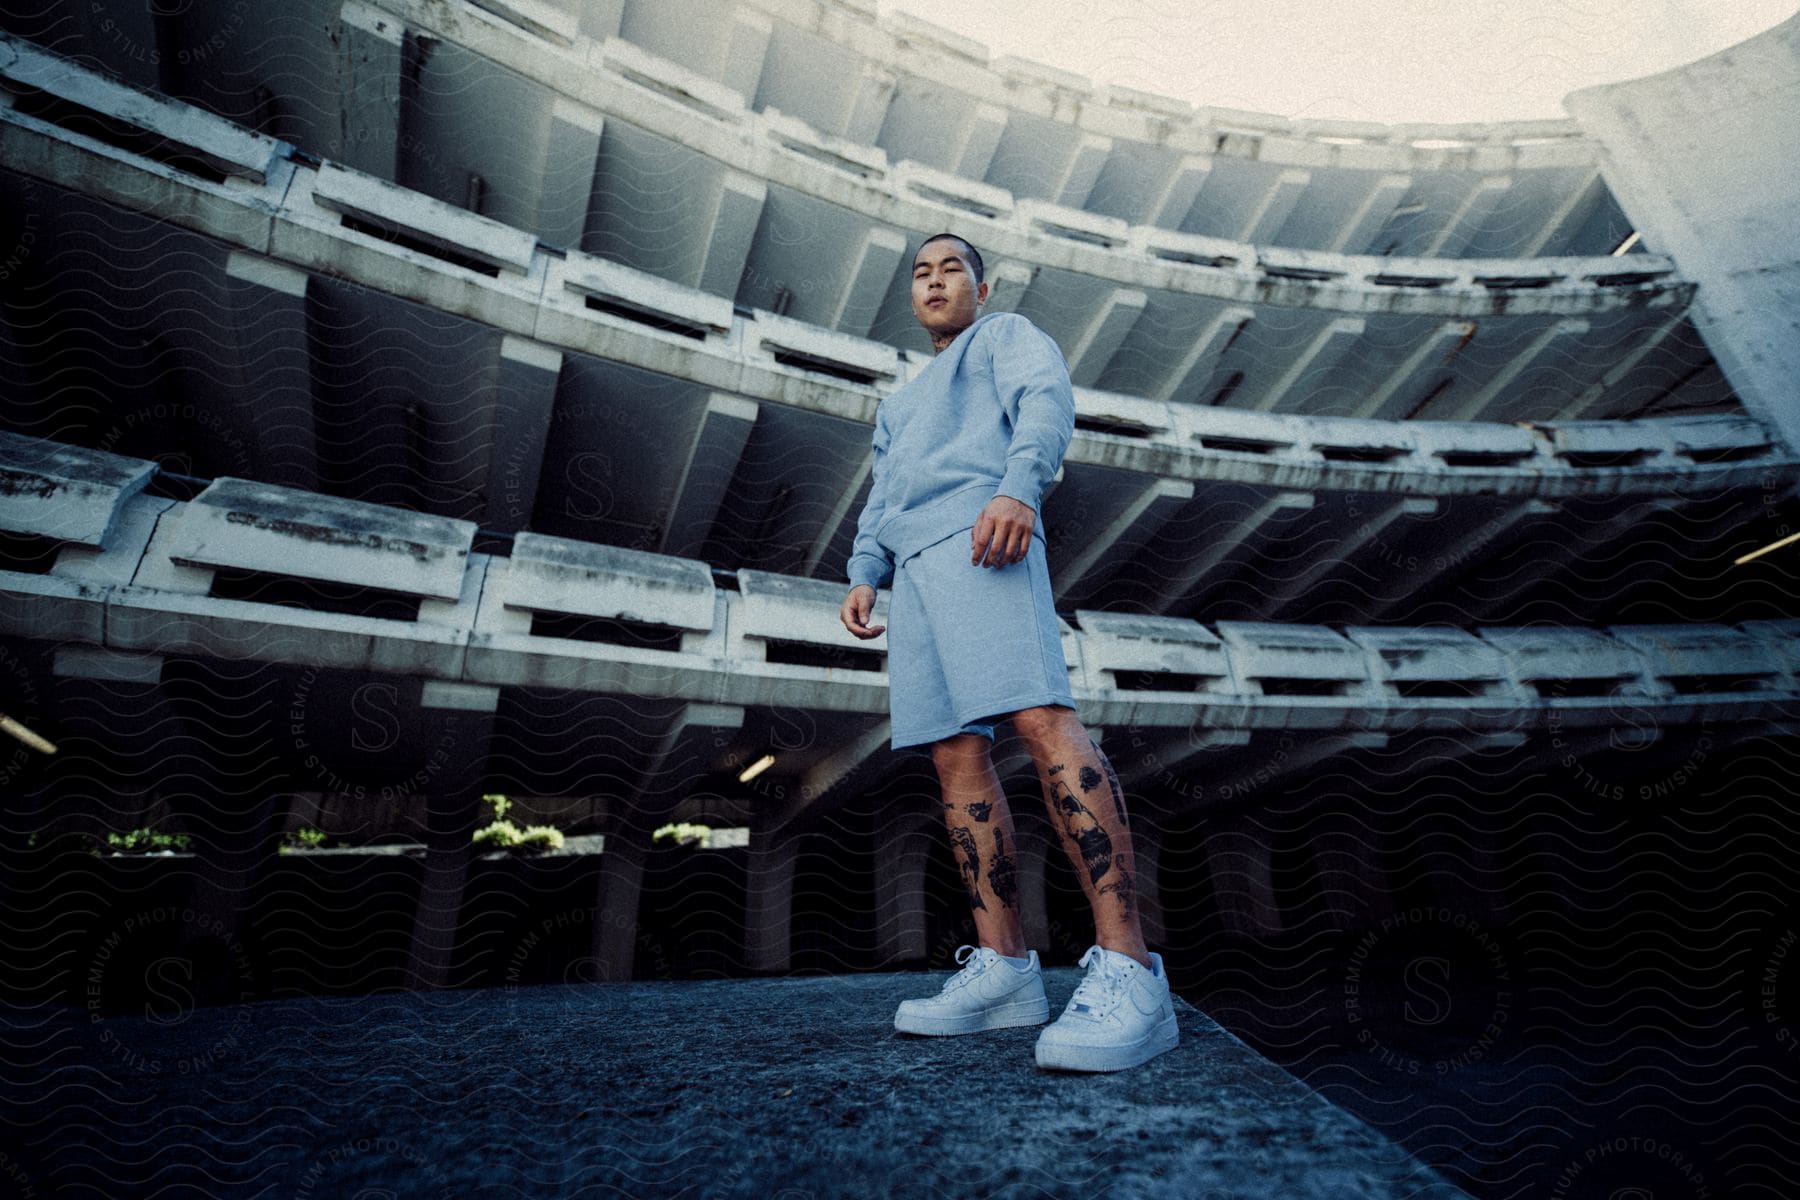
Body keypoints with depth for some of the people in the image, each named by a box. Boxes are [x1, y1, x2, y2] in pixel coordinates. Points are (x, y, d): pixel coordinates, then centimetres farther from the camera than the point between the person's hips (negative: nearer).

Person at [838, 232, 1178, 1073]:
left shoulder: (1006, 336, 19)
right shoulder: (902, 403, 39)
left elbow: (1046, 402, -2)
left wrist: (1018, 486, -23)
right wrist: (863, 576, 10)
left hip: (979, 537, -7)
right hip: (914, 567, 8)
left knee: (1039, 718, -24)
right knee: (955, 753, -4)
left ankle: (1126, 968, -28)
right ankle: (1003, 968, -3)